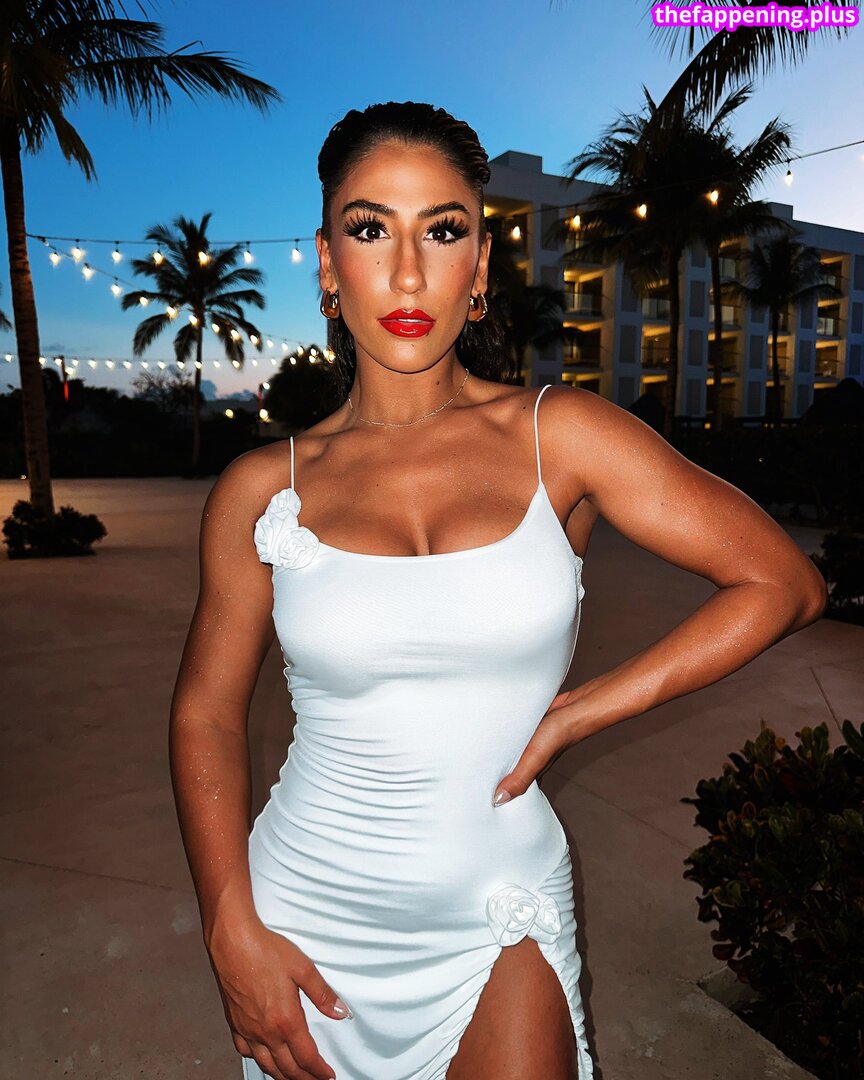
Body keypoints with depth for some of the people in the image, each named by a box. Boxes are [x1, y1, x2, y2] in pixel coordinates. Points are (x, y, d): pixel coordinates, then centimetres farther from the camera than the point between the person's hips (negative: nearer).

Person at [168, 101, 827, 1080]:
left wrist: (574, 716, -12)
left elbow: (783, 583, -8)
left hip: (499, 913, 0)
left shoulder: (560, 437, -10)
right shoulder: (264, 488, -8)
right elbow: (206, 713, 0)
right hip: (310, 908, 1)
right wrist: (233, 934, -7)